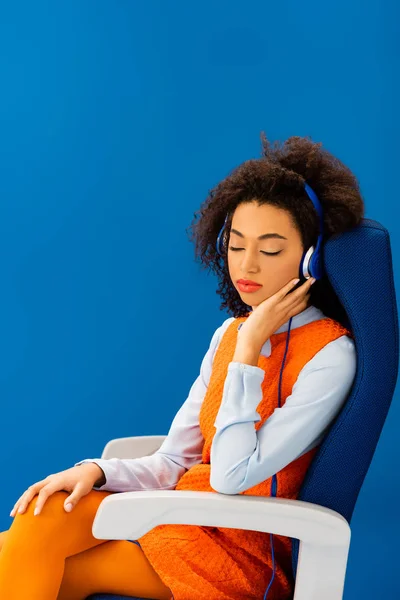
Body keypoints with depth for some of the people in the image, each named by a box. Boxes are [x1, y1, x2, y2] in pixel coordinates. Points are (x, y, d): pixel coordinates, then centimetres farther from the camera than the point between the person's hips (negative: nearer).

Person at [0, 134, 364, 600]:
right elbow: (173, 463, 7)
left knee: (38, 561, -20)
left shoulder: (330, 355, -14)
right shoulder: (232, 331, 8)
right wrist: (96, 471, -12)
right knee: (42, 518, -19)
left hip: (245, 552, -6)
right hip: (189, 516, 6)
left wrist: (248, 351, -18)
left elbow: (232, 476, -20)